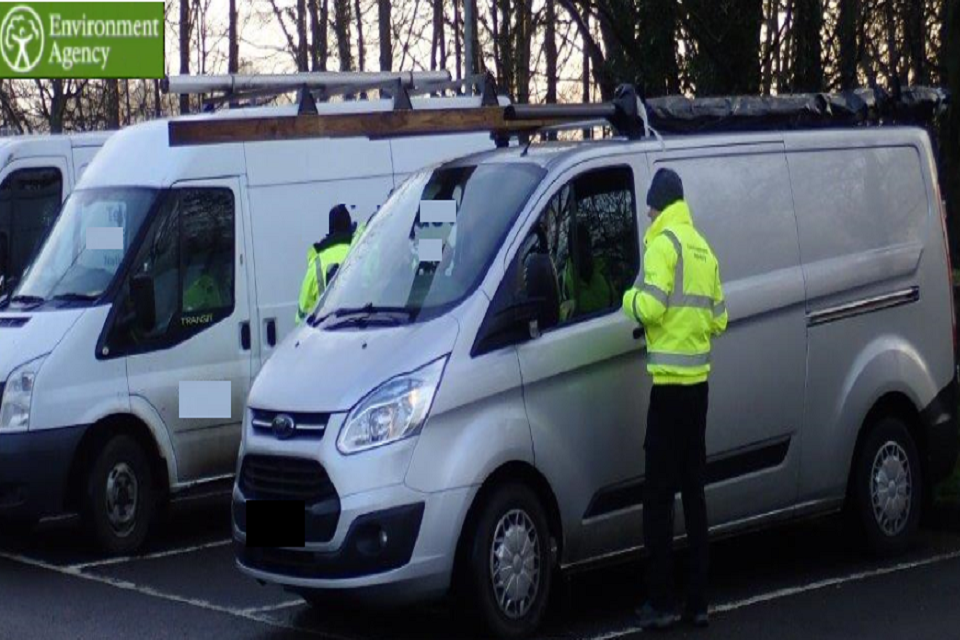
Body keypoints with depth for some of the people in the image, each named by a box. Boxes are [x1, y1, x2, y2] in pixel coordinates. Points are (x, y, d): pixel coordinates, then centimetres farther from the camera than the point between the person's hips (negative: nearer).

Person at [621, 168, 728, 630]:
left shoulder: (663, 243, -9)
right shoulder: (703, 249, 16)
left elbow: (651, 308, -18)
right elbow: (718, 318, 17)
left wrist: (630, 297, 1)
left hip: (670, 382, -8)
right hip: (698, 382, 8)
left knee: (659, 495, -5)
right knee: (693, 492, 12)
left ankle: (660, 603, -5)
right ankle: (697, 601, 15)